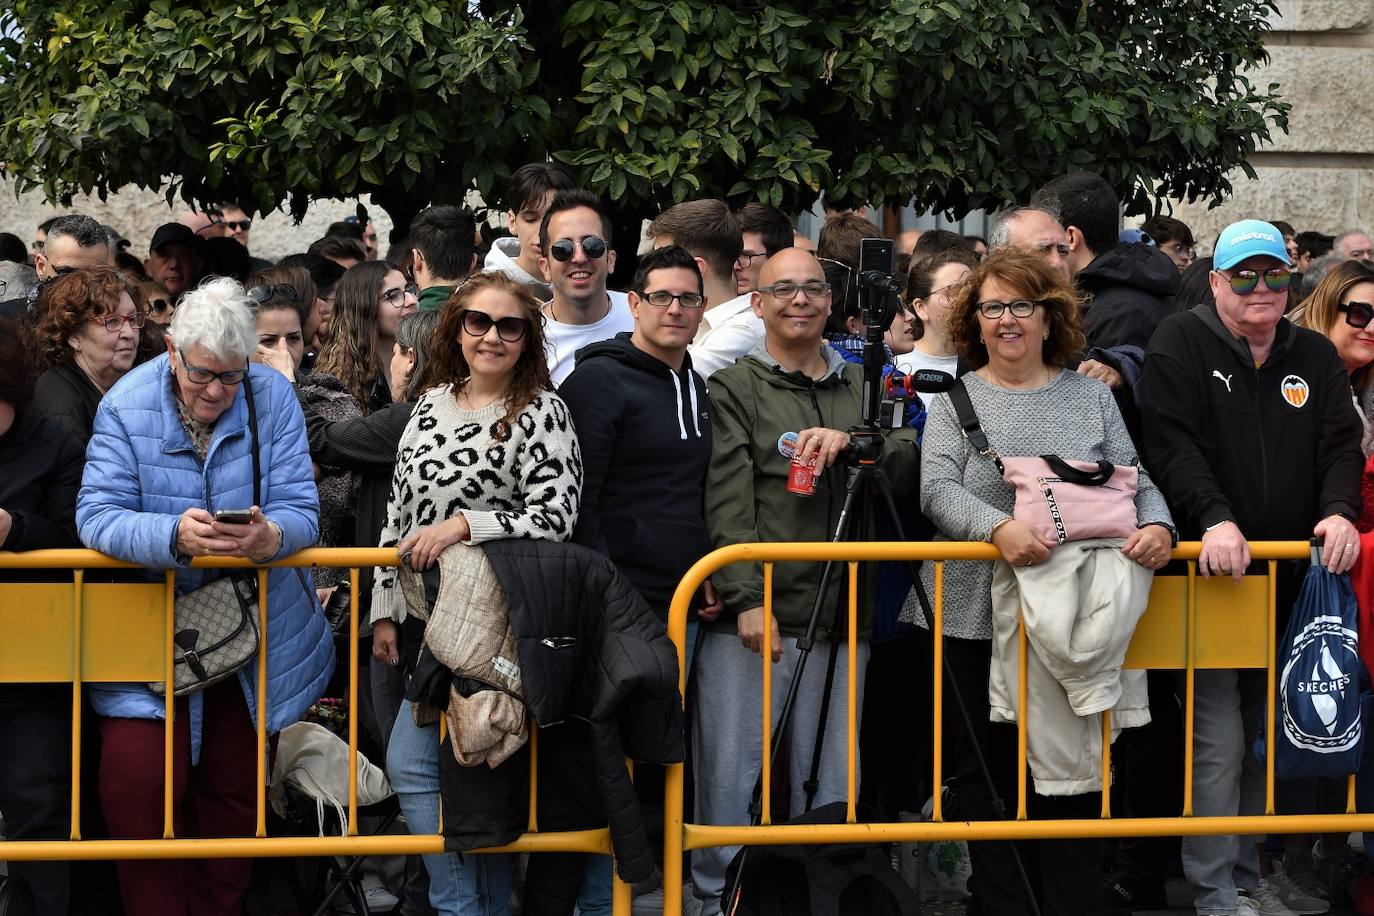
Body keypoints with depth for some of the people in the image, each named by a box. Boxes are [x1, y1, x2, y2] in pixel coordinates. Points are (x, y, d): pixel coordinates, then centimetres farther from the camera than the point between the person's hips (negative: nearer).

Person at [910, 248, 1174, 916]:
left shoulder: (1091, 396, 10)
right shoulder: (955, 400, 6)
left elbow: (1135, 481, 8)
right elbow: (938, 489, -8)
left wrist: (1156, 525, -14)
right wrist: (998, 528, -26)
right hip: (977, 615, 0)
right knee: (987, 773, 4)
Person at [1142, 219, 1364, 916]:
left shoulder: (1315, 356, 12)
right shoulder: (1181, 344, -3)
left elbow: (1340, 443, 4)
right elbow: (1172, 443, -14)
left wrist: (1340, 511, -16)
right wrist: (1215, 518, -27)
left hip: (1288, 581, 5)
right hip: (1209, 573, -5)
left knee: (1264, 736, 12)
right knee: (1218, 741, -6)